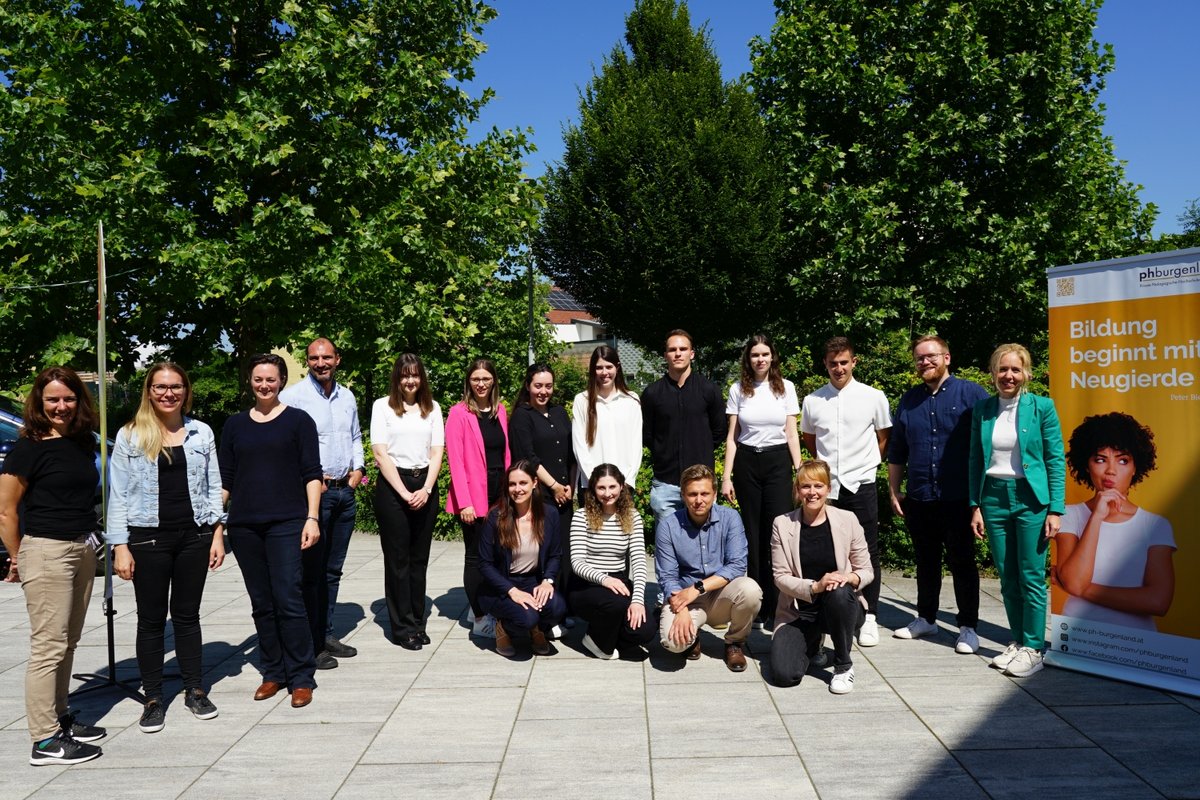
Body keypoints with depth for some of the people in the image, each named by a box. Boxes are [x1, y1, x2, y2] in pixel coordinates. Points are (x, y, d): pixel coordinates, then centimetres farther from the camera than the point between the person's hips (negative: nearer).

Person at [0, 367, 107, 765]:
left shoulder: (83, 444, 10)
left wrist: (89, 542, 15)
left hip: (83, 549, 7)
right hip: (46, 552, -7)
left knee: (67, 643, 15)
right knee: (48, 647, -3)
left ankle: (60, 718, 27)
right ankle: (45, 740, 4)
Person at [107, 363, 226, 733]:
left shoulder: (202, 433, 5)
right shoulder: (130, 436, 0)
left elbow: (213, 485, 7)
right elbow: (119, 494, -1)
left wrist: (218, 532, 1)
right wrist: (119, 545, -7)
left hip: (194, 535, 2)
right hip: (148, 538, -1)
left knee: (187, 615, 11)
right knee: (151, 619, 7)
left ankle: (195, 690, 22)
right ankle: (153, 698, 18)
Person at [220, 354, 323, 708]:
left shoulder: (298, 421, 3)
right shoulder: (235, 425, 12)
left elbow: (312, 475, 0)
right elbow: (225, 479, 14)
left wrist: (312, 517, -8)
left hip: (286, 523, -4)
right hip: (244, 527, 4)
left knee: (289, 600, -7)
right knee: (261, 603, 9)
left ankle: (301, 678, 3)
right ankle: (273, 673, 22)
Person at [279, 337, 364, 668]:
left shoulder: (347, 397, 12)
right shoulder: (292, 396, -8)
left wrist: (358, 467, 8)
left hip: (345, 492, 6)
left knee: (333, 569, 14)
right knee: (311, 571, -2)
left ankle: (326, 634, 25)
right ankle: (310, 645, 7)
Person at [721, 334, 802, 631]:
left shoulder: (786, 388, 4)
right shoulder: (738, 389, 4)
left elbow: (792, 434, 5)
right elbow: (732, 437, 5)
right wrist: (727, 476, -1)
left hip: (778, 462, -1)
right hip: (746, 462, 1)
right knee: (752, 532, 4)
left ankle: (777, 605, -2)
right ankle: (755, 607, 10)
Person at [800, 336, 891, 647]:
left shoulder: (874, 397, 0)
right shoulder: (812, 401, 5)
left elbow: (884, 438, 11)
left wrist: (866, 463, 7)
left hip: (861, 485, -1)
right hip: (826, 486, 2)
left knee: (867, 553, 4)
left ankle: (869, 618, 13)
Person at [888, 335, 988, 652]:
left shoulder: (971, 394, -3)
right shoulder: (909, 400, 12)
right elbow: (896, 451, 16)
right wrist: (894, 490, 13)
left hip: (958, 498, -4)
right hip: (919, 498, 5)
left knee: (962, 563, 3)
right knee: (926, 562, 15)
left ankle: (968, 627, 14)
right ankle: (925, 618, 28)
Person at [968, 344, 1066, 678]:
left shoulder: (1042, 407, -3)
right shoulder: (982, 410, 6)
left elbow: (1055, 460, -3)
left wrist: (1055, 510, -8)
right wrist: (975, 505, 4)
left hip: (1030, 499, -3)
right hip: (994, 498, 3)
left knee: (1031, 578, 0)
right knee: (1007, 578, 10)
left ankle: (1033, 649, 10)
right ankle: (1018, 642, 23)